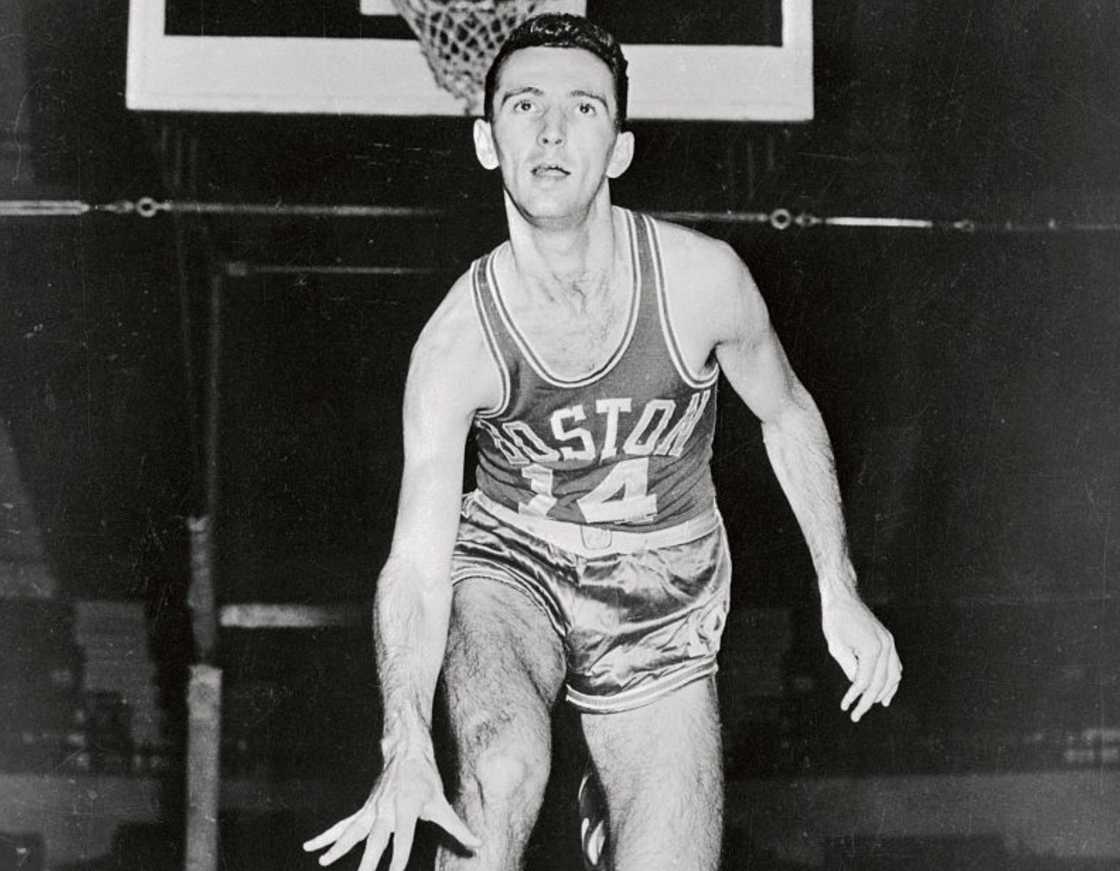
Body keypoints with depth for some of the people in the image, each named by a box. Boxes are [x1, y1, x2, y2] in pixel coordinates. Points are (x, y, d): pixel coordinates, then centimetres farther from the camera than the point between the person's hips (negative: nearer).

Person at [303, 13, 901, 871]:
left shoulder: (703, 279, -18)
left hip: (661, 604, 2)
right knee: (505, 768, -32)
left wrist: (840, 596, 5)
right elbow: (417, 562, -24)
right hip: (508, 565, -2)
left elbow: (787, 414, 2)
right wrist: (407, 753, -39)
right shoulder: (456, 343, -20)